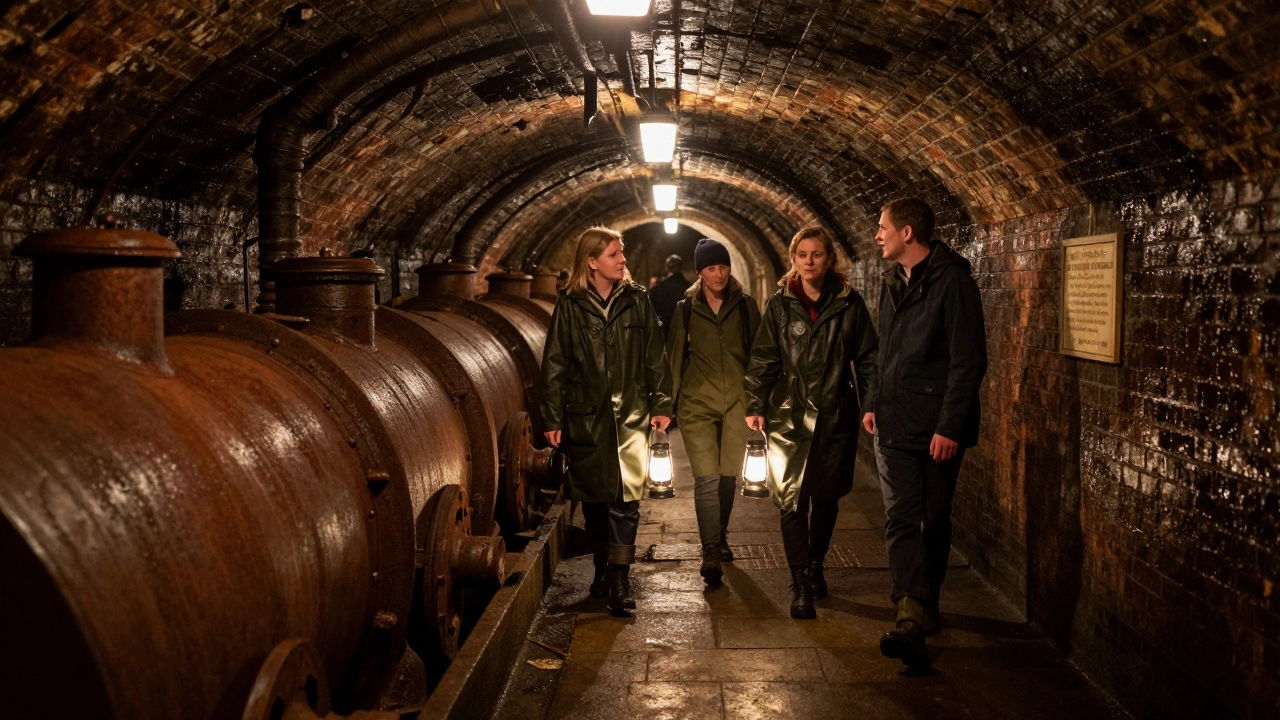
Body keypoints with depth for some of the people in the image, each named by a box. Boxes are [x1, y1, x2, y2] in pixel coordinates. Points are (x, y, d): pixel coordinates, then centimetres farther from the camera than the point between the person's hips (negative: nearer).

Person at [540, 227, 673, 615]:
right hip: (586, 417, 0)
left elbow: (655, 356, 8)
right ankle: (603, 568, 26)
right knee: (594, 496, 9)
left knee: (627, 497, -7)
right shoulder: (569, 306, 0)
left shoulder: (636, 300, 4)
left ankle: (619, 581, -5)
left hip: (631, 414, 0)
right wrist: (552, 419, -2)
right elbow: (554, 365, 1)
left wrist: (661, 404, 2)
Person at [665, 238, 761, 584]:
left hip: (737, 402, 1)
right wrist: (672, 401, 7)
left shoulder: (745, 306, 6)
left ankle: (720, 538, 30)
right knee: (706, 478, -11)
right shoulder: (686, 309, 4)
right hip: (698, 404, -1)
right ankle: (710, 552, -7)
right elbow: (675, 358, 9)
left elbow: (758, 355, 10)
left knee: (729, 476, 8)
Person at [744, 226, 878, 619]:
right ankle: (801, 585, -2)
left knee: (825, 497, 12)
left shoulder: (849, 303, 3)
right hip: (789, 414, -1)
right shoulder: (780, 304, 3)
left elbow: (867, 358, 6)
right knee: (792, 499, -8)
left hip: (836, 414, 1)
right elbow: (763, 359, 4)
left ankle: (816, 565, 34)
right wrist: (755, 406, -3)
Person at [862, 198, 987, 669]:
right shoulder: (892, 282, 14)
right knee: (901, 519, -6)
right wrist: (873, 402, 14)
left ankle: (922, 606, 23)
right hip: (894, 425, 6)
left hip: (938, 429, -6)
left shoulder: (952, 281, -11)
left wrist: (949, 426, -18)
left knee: (933, 522, 7)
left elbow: (969, 361, -14)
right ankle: (914, 616, -11)